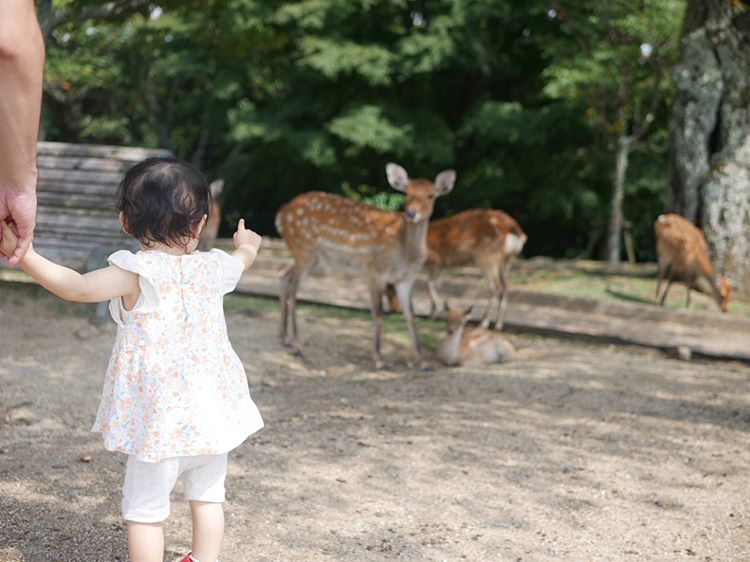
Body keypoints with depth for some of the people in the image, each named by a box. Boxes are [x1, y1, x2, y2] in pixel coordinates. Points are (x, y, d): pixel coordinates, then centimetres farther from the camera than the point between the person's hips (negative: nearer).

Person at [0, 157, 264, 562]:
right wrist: (247, 244, 50)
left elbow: (78, 288, -24)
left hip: (160, 418, -5)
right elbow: (242, 259, 27)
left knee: (144, 508, 6)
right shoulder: (213, 268, 4)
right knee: (207, 495, 23)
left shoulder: (136, 272, -14)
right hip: (212, 409, 5)